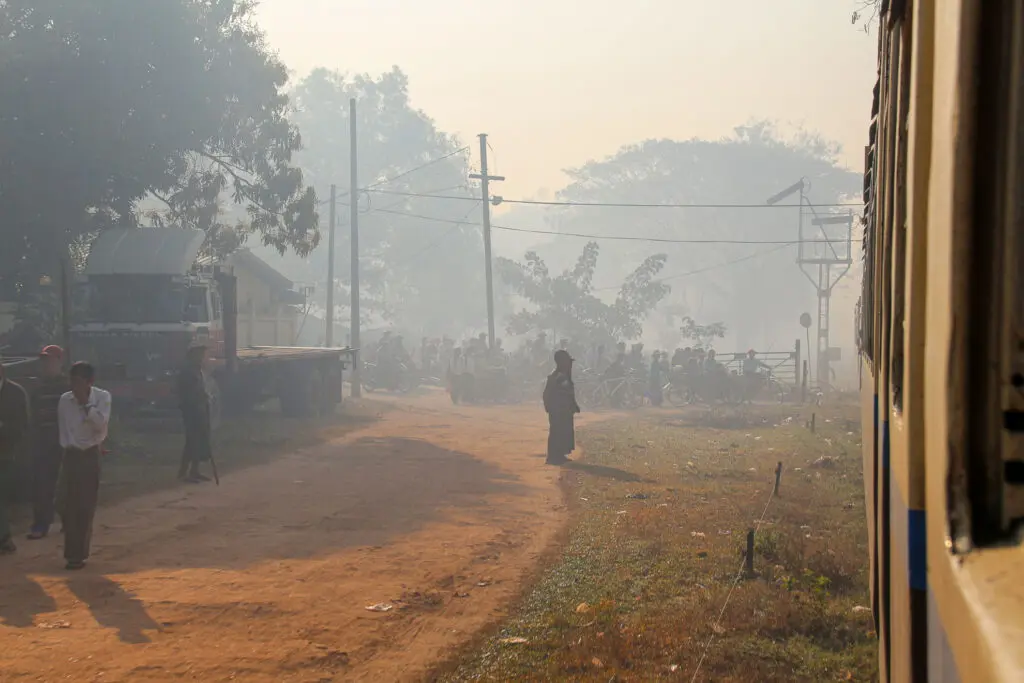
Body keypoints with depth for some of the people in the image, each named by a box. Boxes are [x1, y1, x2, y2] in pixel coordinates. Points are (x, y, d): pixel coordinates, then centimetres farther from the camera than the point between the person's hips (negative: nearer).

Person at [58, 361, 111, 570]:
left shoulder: (102, 397, -6)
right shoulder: (65, 400, -2)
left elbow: (101, 423, -17)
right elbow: (63, 427, 4)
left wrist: (86, 403, -20)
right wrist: (67, 446, -3)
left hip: (92, 455, -1)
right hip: (72, 455, 1)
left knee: (87, 505, 1)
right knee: (70, 505, -3)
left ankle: (78, 553, 9)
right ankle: (74, 553, 0)